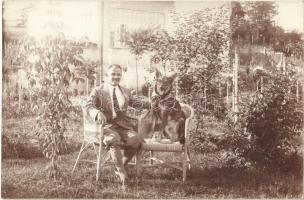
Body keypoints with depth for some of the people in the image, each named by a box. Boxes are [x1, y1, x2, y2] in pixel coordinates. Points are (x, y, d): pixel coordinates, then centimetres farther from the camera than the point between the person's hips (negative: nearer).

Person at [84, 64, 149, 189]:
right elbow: (87, 106, -7)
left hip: (122, 125, 4)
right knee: (114, 140, -38)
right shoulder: (97, 91, 8)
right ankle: (122, 174, -25)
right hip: (106, 125, -4)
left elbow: (135, 103, 36)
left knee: (135, 140, -28)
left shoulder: (124, 91, 23)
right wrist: (98, 113, -28)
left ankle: (121, 167, -5)